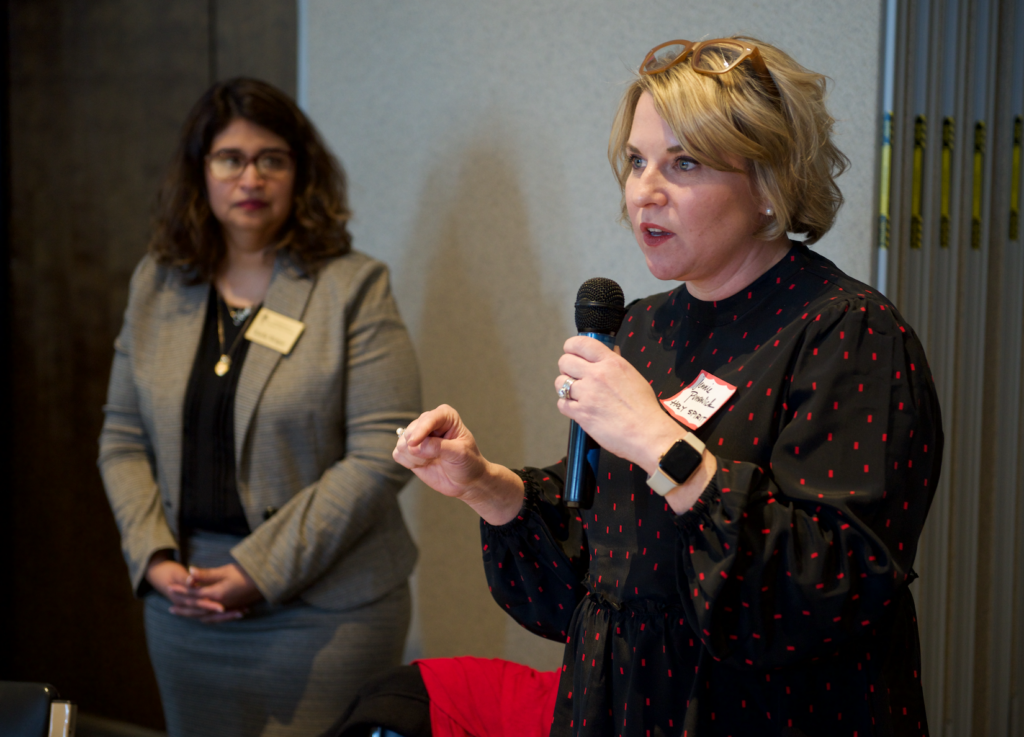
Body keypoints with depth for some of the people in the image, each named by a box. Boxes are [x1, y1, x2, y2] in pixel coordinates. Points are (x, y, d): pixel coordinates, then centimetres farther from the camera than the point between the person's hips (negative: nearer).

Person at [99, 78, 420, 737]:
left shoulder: (354, 286, -6)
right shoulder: (156, 285, 9)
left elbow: (381, 453, -13)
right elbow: (123, 440, 11)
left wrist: (262, 570, -16)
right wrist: (154, 557, -5)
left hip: (322, 613, -4)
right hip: (184, 606, 4)